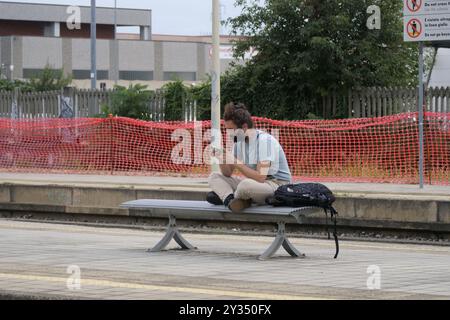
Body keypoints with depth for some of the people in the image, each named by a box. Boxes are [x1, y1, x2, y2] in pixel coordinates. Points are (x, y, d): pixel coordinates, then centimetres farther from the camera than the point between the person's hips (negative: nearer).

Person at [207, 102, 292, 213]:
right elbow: (228, 174, 10)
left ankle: (225, 196, -8)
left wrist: (236, 162, -24)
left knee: (246, 184, -40)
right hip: (254, 184, 9)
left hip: (277, 184, -9)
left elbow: (260, 177, -27)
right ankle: (231, 200, -25)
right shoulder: (239, 141, 7)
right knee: (214, 177, 1)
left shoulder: (265, 140, -18)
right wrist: (222, 160, -11)